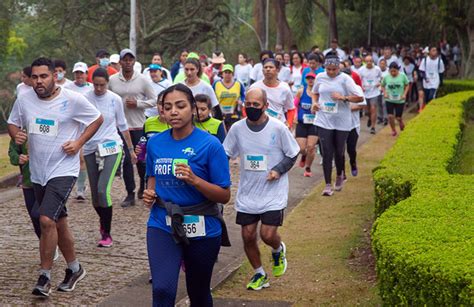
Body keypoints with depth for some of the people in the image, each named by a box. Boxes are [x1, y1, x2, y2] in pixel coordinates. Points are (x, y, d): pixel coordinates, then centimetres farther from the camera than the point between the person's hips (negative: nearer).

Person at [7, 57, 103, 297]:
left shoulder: (72, 100, -11)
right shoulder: (24, 100, 0)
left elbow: (97, 119, 1)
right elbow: (13, 123, 14)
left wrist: (79, 143, -9)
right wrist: (16, 134, -9)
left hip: (63, 170, -5)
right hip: (37, 172, 5)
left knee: (46, 219, -19)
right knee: (58, 223, 16)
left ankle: (45, 277, -6)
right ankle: (74, 268, 34)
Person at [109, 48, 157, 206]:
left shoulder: (142, 80, -1)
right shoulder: (112, 80, 2)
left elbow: (154, 100, 0)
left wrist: (137, 103, -13)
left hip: (139, 126, -1)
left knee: (141, 159, 5)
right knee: (126, 160, 0)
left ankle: (143, 186, 31)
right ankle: (130, 194, 7)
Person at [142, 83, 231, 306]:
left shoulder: (209, 144, -12)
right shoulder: (155, 143, 0)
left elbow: (224, 196, -11)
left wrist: (194, 180, -26)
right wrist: (150, 193, -3)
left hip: (201, 229, -2)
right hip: (162, 225, 2)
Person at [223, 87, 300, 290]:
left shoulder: (278, 128, -10)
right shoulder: (237, 128, -2)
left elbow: (293, 155, 1)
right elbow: (225, 155, 8)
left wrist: (279, 170, -13)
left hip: (273, 193, -3)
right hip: (246, 194, 3)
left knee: (268, 234, -12)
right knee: (248, 236, 4)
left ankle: (278, 250, 26)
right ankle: (259, 274, 27)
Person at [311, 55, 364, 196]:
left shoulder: (345, 79, -7)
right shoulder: (320, 77, 4)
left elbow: (360, 98, -9)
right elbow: (315, 92, 23)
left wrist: (343, 98, -21)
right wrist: (314, 102, 2)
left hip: (342, 122, -2)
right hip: (324, 121, 2)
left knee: (339, 152, 9)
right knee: (327, 153, -3)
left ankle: (339, 176, 38)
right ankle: (328, 185, 3)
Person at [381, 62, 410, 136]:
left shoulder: (402, 76, -10)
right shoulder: (386, 77, -7)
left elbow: (407, 85, 2)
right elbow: (383, 86, 8)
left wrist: (404, 94, -11)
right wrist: (385, 93, -9)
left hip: (400, 100, -1)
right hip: (389, 100, 1)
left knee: (398, 117, 4)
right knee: (390, 116, -6)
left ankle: (401, 123, 41)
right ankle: (393, 130, 17)